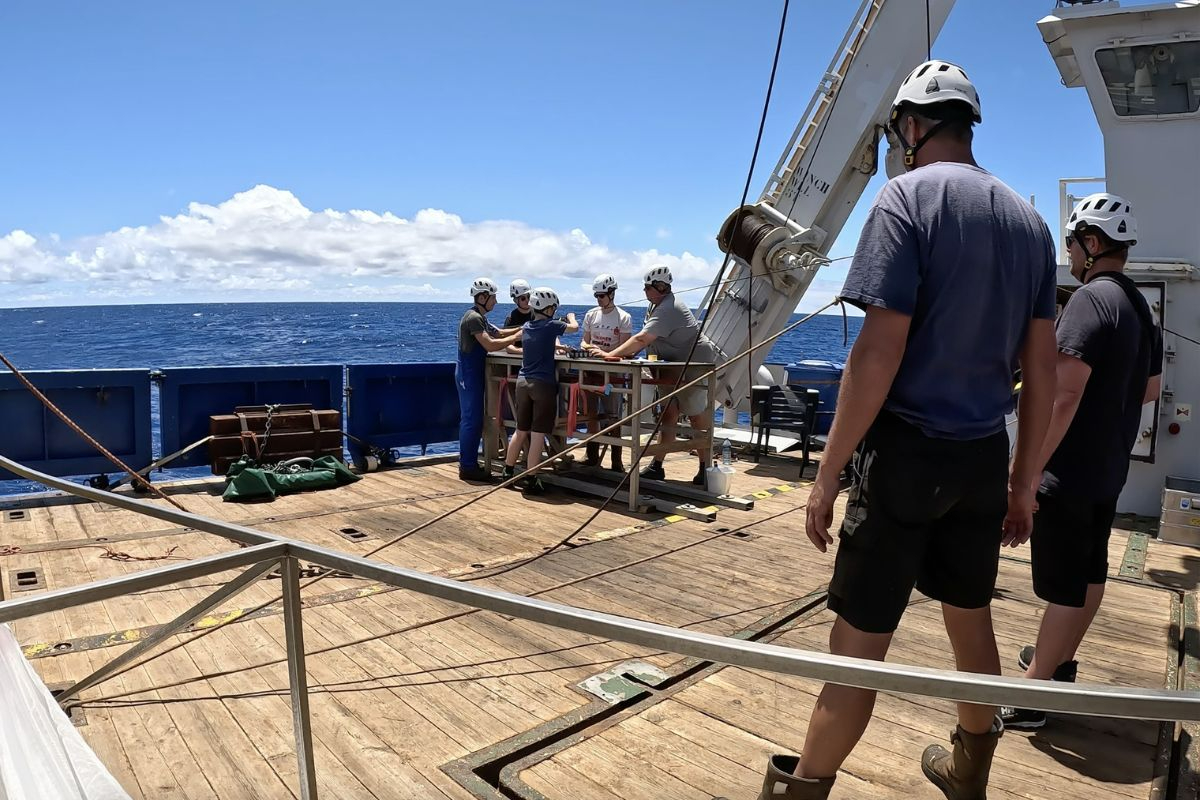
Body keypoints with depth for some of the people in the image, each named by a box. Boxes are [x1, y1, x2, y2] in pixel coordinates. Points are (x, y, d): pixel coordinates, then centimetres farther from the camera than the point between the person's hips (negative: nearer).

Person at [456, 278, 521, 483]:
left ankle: (467, 463, 19)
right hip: (469, 373, -10)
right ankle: (468, 467, -3)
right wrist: (515, 337, -17)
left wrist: (521, 329, 4)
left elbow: (498, 333, 16)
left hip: (472, 373, 10)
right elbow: (490, 345, -25)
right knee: (472, 420, -7)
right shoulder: (473, 318, -17)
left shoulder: (479, 318, 16)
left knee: (471, 419, 13)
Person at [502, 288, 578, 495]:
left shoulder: (526, 327, 11)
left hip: (523, 382, 7)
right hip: (543, 384, -7)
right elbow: (574, 327, 8)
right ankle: (530, 480, -1)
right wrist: (570, 317, 27)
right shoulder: (550, 326, -8)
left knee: (521, 431, 17)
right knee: (538, 434, -2)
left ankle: (508, 471, 25)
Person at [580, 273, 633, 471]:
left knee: (613, 416, -4)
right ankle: (593, 456, 18)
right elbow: (585, 341, 15)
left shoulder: (624, 318, -4)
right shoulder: (591, 315, 10)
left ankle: (617, 460, 2)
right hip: (591, 371, 5)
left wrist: (603, 351, -24)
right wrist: (586, 346, -9)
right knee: (592, 414, 8)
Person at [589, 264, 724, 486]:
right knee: (668, 415, 6)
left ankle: (706, 471, 7)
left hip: (697, 366, -10)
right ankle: (656, 467, 7)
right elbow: (646, 338, 10)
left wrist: (610, 355, -27)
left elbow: (642, 339, -29)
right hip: (678, 370, 10)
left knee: (699, 420, -2)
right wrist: (621, 353, -3)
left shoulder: (668, 310, -23)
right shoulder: (657, 305, 10)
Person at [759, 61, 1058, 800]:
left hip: (908, 451, -7)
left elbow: (880, 351, -19)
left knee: (860, 641, 0)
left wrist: (828, 473, -13)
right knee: (972, 621, 20)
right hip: (984, 457, 7)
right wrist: (1023, 479, 19)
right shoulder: (1029, 219, 11)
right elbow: (1043, 370, 11)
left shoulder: (908, 196, -9)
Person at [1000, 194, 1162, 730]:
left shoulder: (1091, 298, -18)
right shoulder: (1140, 306, 12)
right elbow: (1151, 388, 23)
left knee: (1064, 586, -3)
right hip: (1109, 470, 9)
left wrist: (1031, 467, -26)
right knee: (1089, 573, 18)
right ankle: (1059, 663, 34)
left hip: (1070, 471, -9)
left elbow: (1066, 391, -27)